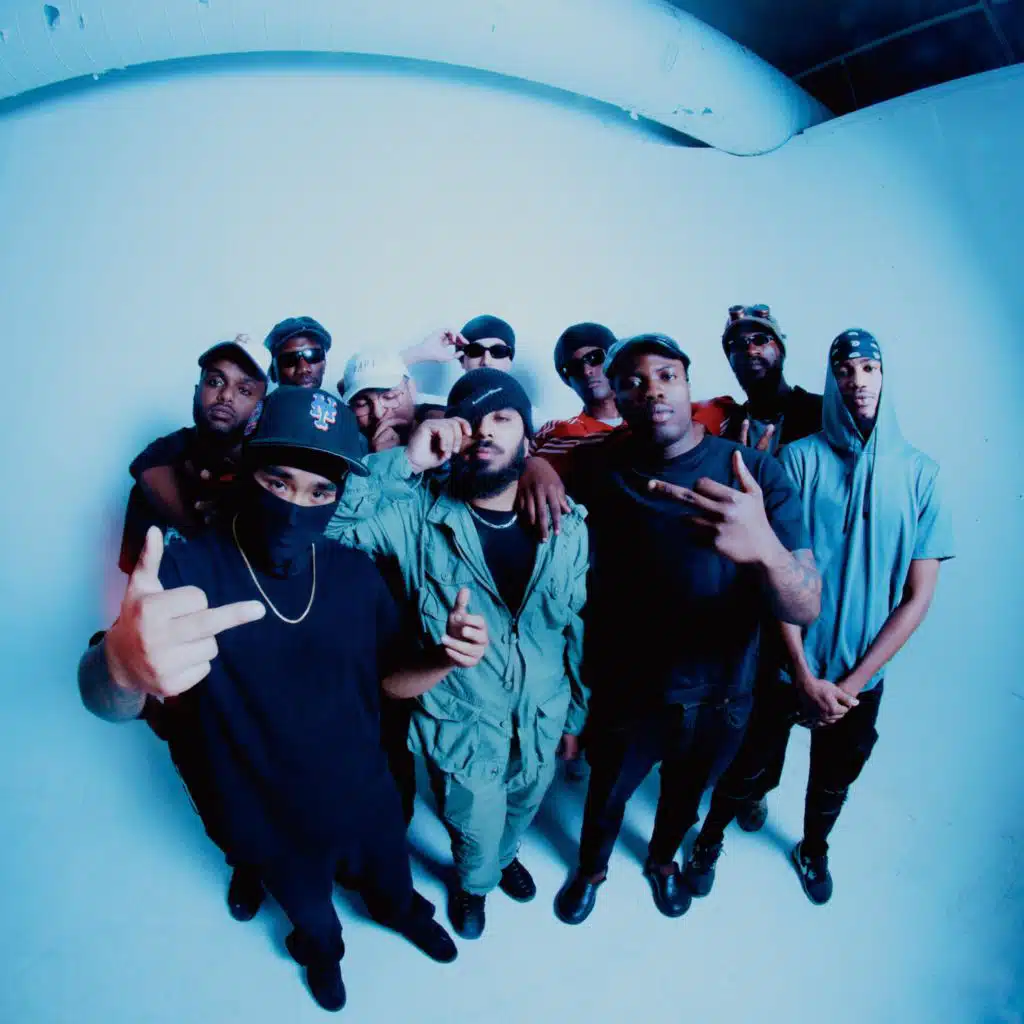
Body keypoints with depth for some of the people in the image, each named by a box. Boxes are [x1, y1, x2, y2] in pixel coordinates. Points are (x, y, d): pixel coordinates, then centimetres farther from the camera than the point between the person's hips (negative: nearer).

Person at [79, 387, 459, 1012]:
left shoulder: (357, 574, -15)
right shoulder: (187, 570, -25)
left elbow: (389, 676, -4)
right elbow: (106, 702, -37)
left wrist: (444, 660, -28)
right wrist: (123, 666, -63)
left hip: (364, 798, 2)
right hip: (269, 821, -2)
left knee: (391, 882, 31)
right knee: (307, 908, 29)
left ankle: (402, 912, 67)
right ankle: (322, 949, 65)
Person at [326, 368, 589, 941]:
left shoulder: (567, 525, -14)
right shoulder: (417, 516, -21)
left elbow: (579, 628, -4)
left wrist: (577, 717, 6)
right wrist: (405, 462, -41)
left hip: (543, 723, 3)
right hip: (461, 731, -2)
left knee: (519, 816, 31)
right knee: (476, 838, 23)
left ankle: (505, 856, 67)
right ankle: (474, 883, 60)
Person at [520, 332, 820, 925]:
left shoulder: (755, 472, -19)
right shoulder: (597, 466, -14)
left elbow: (806, 608, -25)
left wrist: (763, 548, -48)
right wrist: (534, 465, -26)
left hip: (720, 696, 1)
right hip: (625, 692, -1)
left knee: (687, 791, 29)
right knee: (606, 793, 24)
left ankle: (663, 858, 63)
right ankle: (592, 868, 58)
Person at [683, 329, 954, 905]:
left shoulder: (920, 473, -6)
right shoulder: (801, 458, -11)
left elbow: (917, 596, -6)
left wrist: (852, 683, -10)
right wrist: (805, 677, -14)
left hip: (861, 678, 2)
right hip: (788, 666, -2)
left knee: (834, 781, 23)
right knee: (750, 775, 13)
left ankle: (815, 849, 54)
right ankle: (711, 838, 44)